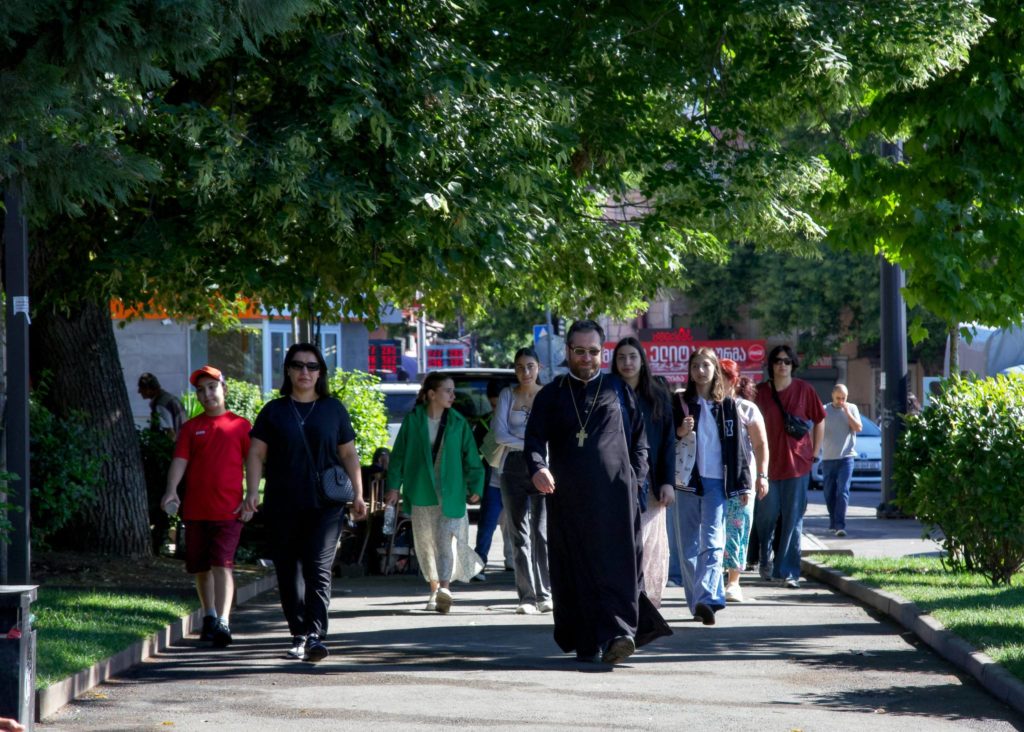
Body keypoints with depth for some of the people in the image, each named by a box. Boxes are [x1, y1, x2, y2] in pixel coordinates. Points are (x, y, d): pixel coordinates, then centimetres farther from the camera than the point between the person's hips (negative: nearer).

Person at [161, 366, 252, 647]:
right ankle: (209, 617, 29)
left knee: (222, 564, -14)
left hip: (229, 509, -3)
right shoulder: (191, 428, 10)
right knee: (201, 567, 12)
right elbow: (180, 461, 1)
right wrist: (171, 490, -17)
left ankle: (223, 623, -20)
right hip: (195, 509, 3)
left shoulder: (240, 425, 5)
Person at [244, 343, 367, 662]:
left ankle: (316, 636, -20)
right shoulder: (274, 411, 9)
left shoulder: (334, 409, 11)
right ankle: (299, 634, 14)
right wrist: (252, 491, -6)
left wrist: (357, 494, 7)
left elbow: (348, 453, 14)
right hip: (282, 506, 1)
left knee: (318, 569, -13)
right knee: (288, 573, 4)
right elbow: (256, 454, 7)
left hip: (325, 505, -1)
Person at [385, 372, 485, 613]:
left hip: (450, 492, -1)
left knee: (447, 538, -14)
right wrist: (394, 486, 1)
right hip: (421, 492, 1)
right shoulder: (413, 420, 1)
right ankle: (434, 590, 18)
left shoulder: (458, 422, 3)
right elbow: (399, 454, 5)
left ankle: (445, 587, -24)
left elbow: (470, 457, 7)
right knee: (425, 541, 7)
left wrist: (475, 486, 3)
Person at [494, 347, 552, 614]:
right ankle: (527, 597, 1)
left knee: (542, 530, -10)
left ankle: (545, 595, -5)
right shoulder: (508, 395, 9)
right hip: (514, 467, 2)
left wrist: (517, 436, -7)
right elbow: (499, 434, 0)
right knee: (520, 533, 0)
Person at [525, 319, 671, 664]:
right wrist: (538, 467, -21)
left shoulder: (618, 390, 13)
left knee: (618, 562, -11)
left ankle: (619, 631, -20)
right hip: (568, 497, 1)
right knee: (575, 570, 0)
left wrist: (636, 478, -2)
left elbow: (640, 437, 12)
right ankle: (586, 643, 5)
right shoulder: (551, 396, 12)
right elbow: (535, 437, 0)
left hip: (615, 494, -1)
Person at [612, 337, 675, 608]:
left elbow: (668, 441, 7)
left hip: (649, 484, 1)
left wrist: (667, 482, -1)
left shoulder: (658, 396, 9)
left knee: (650, 544, -1)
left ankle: (649, 601, 4)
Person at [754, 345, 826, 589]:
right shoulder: (761, 391, 2)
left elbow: (819, 422, 10)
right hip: (768, 464, 1)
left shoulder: (804, 390, 1)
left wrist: (814, 454, 6)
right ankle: (764, 558, 32)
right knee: (766, 515, 6)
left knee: (793, 520, -2)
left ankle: (788, 571, 2)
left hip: (797, 463, -1)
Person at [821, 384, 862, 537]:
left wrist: (847, 411, -10)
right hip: (828, 457, 2)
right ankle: (833, 523, 22)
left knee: (843, 491, -12)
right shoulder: (825, 410, 6)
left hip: (846, 457, -2)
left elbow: (858, 428, -5)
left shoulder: (852, 408, 5)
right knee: (829, 493, 7)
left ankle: (840, 525, -18)